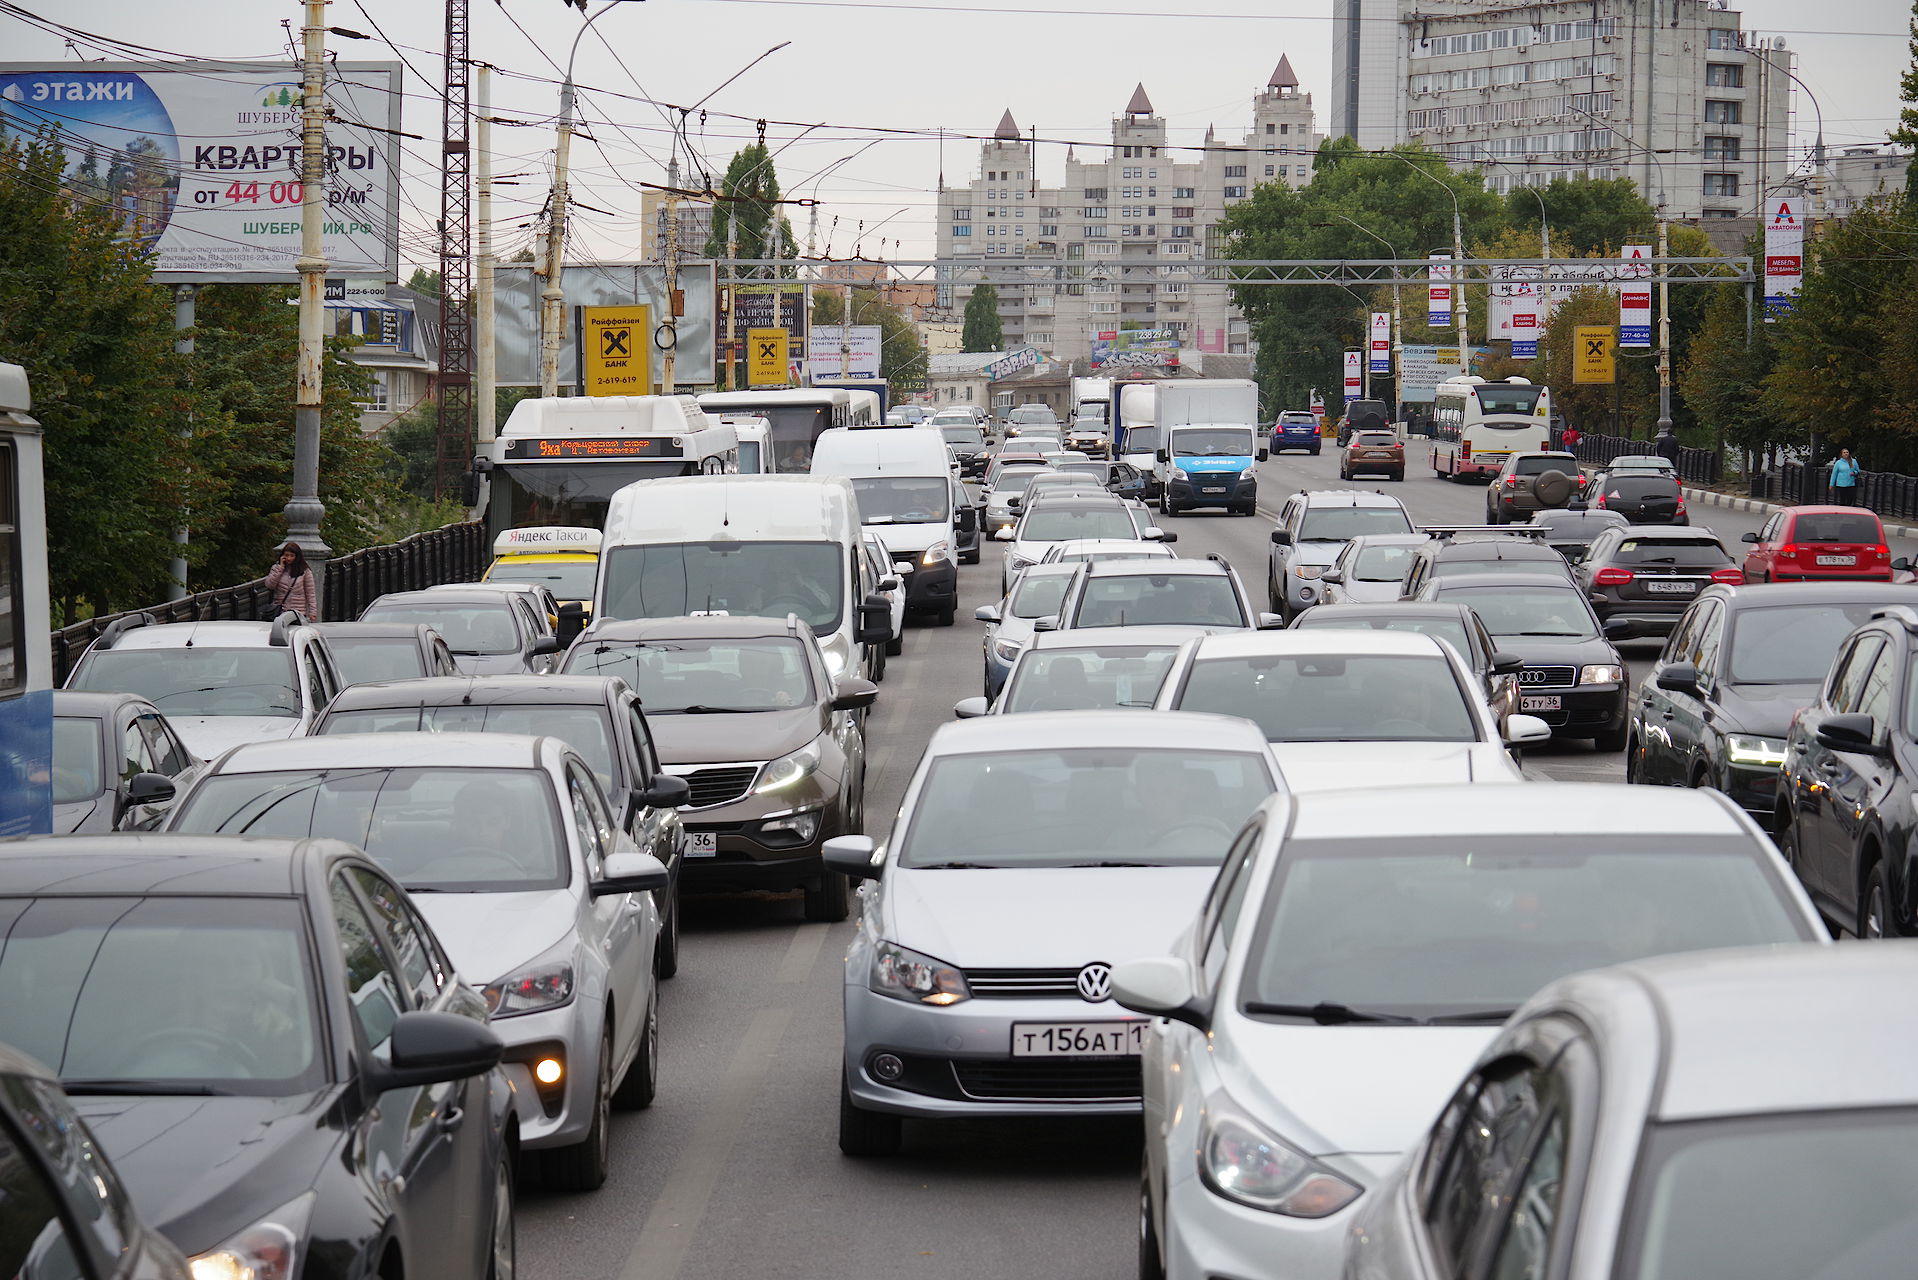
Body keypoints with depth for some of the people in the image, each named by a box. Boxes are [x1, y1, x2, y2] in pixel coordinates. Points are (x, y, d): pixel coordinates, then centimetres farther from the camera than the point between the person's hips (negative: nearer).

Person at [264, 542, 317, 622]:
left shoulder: (305, 571, 2)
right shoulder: (276, 569, 10)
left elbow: (310, 594, 2)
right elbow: (269, 585, -4)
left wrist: (312, 612, -6)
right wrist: (280, 567, -3)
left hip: (298, 612, -2)